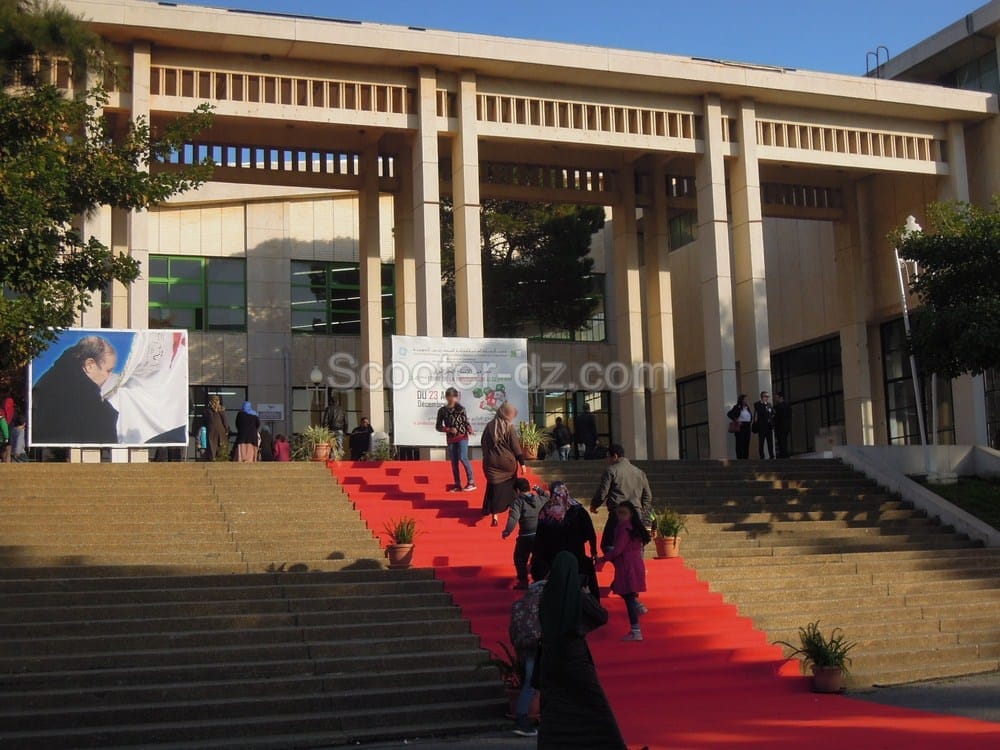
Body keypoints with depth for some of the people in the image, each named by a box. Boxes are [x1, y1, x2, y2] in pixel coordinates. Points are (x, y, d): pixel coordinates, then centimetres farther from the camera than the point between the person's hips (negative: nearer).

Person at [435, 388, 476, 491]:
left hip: (462, 437, -3)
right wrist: (449, 429, -11)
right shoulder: (442, 411, 3)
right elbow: (438, 426, 4)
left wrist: (470, 429, -18)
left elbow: (466, 421, 2)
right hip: (450, 439, 3)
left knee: (463, 458, -15)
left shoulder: (461, 408, 0)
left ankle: (471, 482, -9)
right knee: (454, 462, 5)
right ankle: (457, 485, 13)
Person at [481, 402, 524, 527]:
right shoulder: (509, 427, -10)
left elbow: (484, 444, 10)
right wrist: (522, 463, -5)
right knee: (509, 486, 19)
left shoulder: (489, 426, 1)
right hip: (507, 462, -2)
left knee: (495, 487, 1)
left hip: (491, 462, 2)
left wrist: (487, 457, 23)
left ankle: (494, 515, -12)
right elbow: (516, 447, -10)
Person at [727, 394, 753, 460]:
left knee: (747, 443, 7)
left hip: (747, 426, 7)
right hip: (740, 427, -7)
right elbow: (729, 414, -13)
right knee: (740, 443, -6)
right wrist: (735, 420, -14)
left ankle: (746, 457, 12)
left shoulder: (747, 407, 13)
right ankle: (739, 458, -4)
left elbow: (751, 415, 25)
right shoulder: (737, 407, -7)